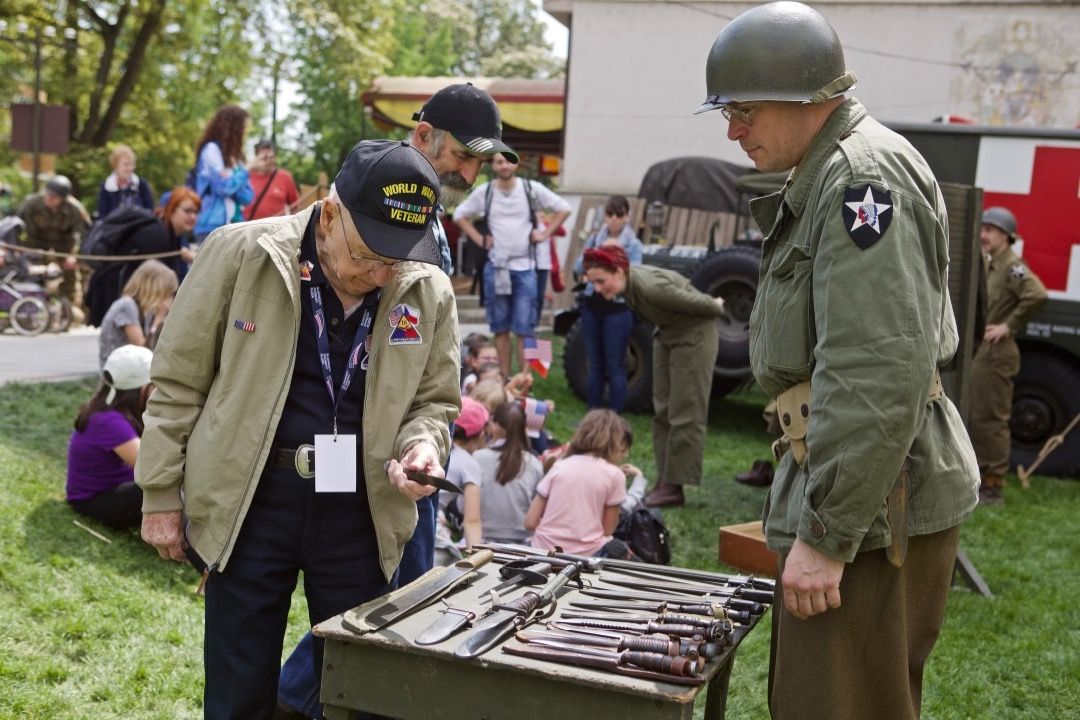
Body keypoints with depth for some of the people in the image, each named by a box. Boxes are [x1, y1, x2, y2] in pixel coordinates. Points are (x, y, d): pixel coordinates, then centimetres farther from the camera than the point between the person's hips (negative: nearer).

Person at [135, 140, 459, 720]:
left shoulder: (430, 292, -1)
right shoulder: (240, 254, -8)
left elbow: (434, 400, 12)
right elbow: (179, 382, 0)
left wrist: (423, 445, -10)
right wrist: (161, 495, 1)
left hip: (361, 512, 2)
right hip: (250, 501, -2)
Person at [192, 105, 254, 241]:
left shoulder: (233, 155, 17)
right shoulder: (211, 149, -5)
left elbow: (247, 196, 10)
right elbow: (223, 186, -13)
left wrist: (232, 179, -8)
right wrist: (245, 172, 0)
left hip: (232, 226, 8)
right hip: (213, 226, -8)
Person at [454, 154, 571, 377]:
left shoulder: (532, 189, 0)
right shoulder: (484, 192, 3)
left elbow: (564, 208, 8)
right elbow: (459, 214, 14)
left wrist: (545, 233, 0)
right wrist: (479, 239, 4)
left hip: (526, 267, -2)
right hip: (496, 267, 2)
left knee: (524, 329, -6)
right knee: (500, 328, 7)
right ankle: (504, 378, 15)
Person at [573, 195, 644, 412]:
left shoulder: (633, 245, -1)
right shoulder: (595, 238, 9)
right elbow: (578, 269, 2)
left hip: (617, 308, -4)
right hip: (592, 305, 4)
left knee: (615, 365, -2)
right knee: (594, 363, 11)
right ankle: (592, 411, 19)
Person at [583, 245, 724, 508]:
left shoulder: (650, 287, -35)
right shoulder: (626, 285, -9)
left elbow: (694, 301, -21)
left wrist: (717, 308, -1)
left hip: (694, 334, -9)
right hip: (667, 333, 9)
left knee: (684, 413, -6)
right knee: (662, 410, 9)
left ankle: (674, 486, -3)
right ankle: (664, 479, 14)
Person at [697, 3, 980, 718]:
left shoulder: (864, 175, -16)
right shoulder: (825, 178, 16)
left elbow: (881, 374, -25)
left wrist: (827, 533, -22)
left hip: (871, 513, -10)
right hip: (850, 494, 10)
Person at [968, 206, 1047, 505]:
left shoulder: (1012, 266, -13)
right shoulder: (991, 265, 15)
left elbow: (1037, 295, -28)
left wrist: (1009, 326, -22)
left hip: (997, 353, -10)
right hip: (983, 351, 10)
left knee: (992, 418, -6)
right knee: (977, 417, 14)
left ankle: (993, 487, 0)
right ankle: (980, 479, 24)